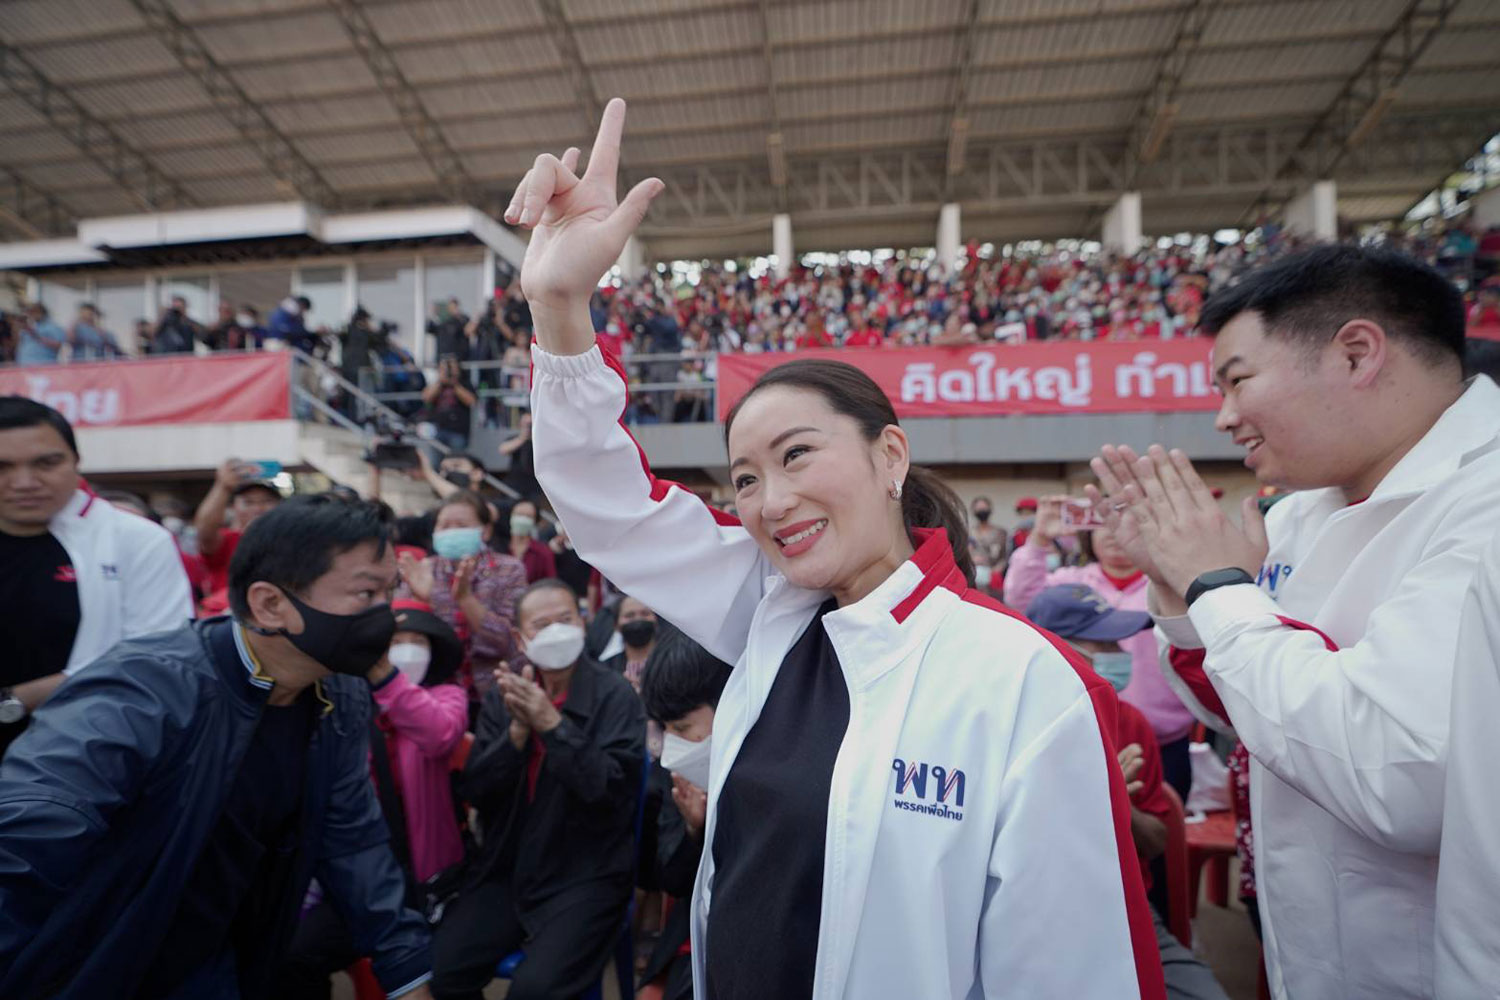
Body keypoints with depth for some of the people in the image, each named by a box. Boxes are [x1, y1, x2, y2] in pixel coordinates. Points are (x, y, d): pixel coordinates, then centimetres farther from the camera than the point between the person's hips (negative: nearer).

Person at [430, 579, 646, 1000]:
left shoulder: (614, 694, -11)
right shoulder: (504, 694, 4)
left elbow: (611, 789, -19)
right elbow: (473, 789, -1)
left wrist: (553, 724, -25)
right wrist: (518, 729, -17)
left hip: (585, 877, -4)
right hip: (507, 870, 4)